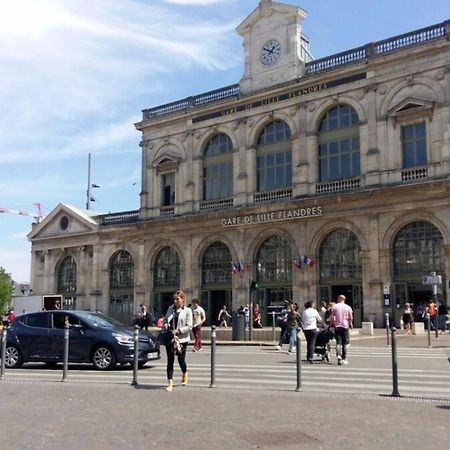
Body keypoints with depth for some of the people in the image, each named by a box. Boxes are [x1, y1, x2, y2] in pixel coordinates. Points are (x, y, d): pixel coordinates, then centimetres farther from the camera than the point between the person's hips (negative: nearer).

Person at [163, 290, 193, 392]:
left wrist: (178, 331, -17)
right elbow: (165, 319, 20)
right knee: (170, 360, 0)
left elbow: (189, 326, -8)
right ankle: (170, 383, 4)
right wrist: (165, 324, -2)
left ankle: (185, 374, 41)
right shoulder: (170, 308, 9)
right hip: (170, 338, 3)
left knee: (181, 359, 9)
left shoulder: (187, 311, -4)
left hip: (182, 339, -3)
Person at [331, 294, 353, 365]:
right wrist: (350, 323, 14)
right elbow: (351, 318, -4)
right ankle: (344, 359, 13)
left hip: (337, 326, 0)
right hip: (345, 326, 0)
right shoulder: (348, 307, 2)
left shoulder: (334, 307, 2)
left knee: (338, 342, 1)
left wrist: (332, 324, 11)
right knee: (344, 343, 9)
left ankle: (338, 355, -23)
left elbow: (332, 317, -3)